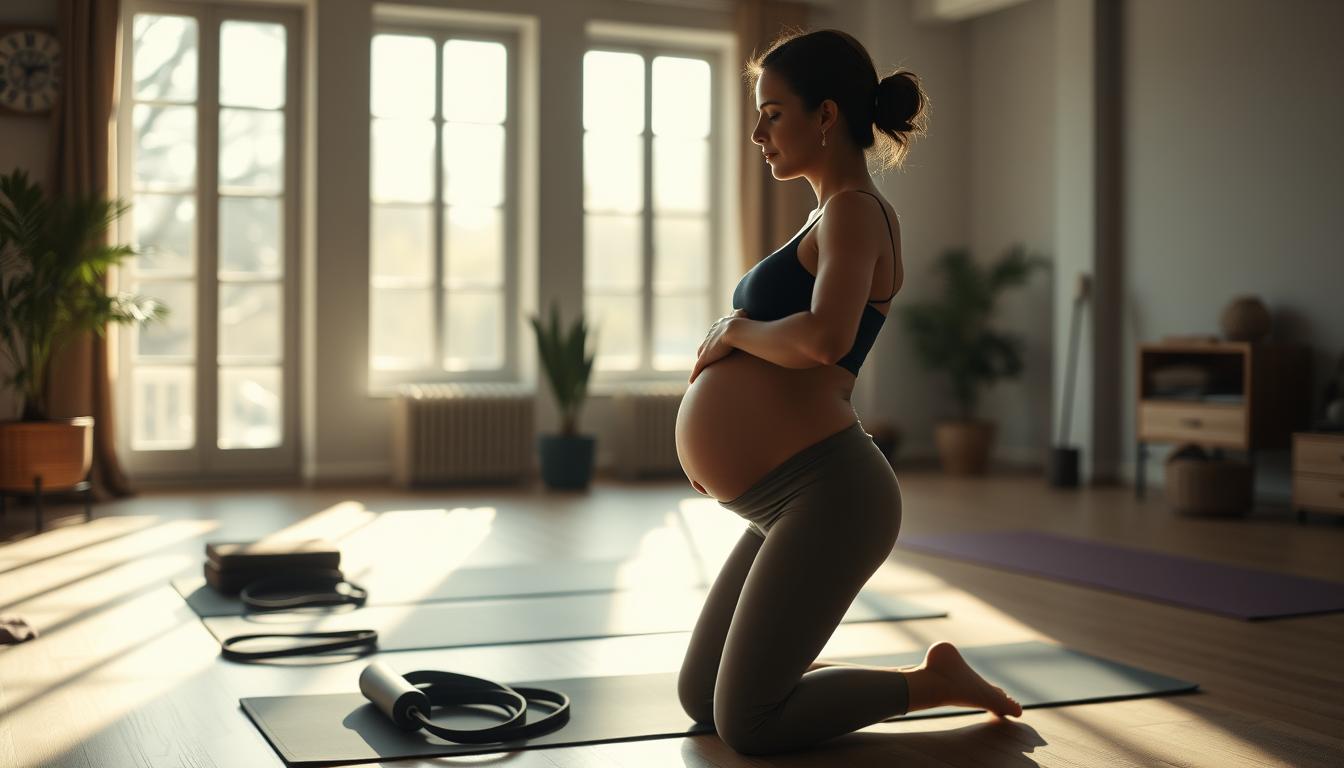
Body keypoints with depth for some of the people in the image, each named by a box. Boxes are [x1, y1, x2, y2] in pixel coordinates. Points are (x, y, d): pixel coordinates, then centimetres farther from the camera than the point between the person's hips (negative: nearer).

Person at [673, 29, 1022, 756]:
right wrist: (720, 430, 10)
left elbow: (823, 339, -29)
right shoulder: (832, 214, 19)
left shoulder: (855, 210, -10)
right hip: (792, 504, 10)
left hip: (830, 495, -10)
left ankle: (929, 681, 9)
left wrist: (734, 328, -11)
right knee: (700, 697, 15)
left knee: (745, 725, -6)